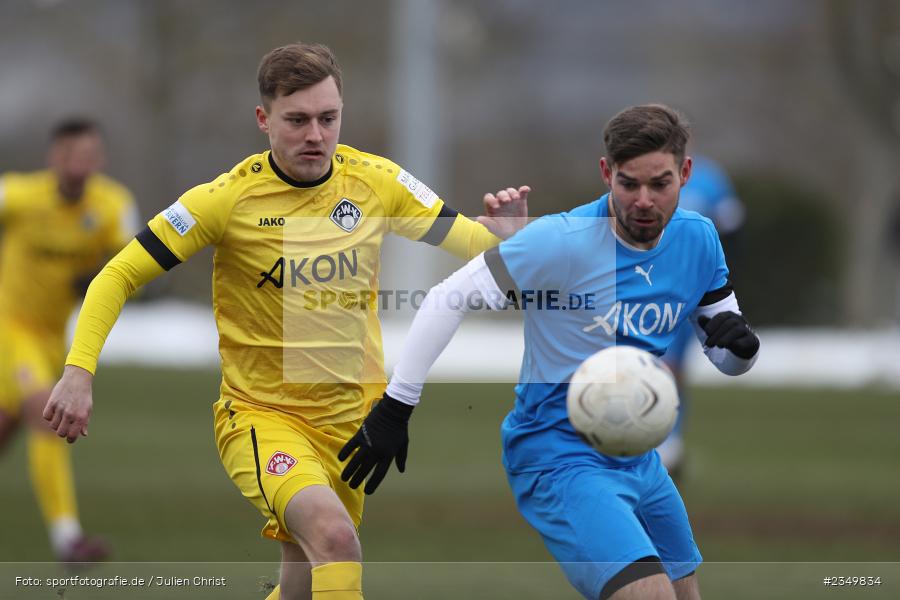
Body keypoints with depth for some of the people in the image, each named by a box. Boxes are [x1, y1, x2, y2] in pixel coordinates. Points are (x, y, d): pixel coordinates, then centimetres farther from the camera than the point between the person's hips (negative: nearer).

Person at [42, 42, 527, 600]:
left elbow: (457, 237, 5)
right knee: (334, 536, -31)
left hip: (355, 414, 5)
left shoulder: (376, 180, -5)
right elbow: (120, 276, -9)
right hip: (262, 415, -5)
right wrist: (79, 372, -21)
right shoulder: (229, 198, -15)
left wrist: (500, 235, -19)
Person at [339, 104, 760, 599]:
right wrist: (394, 408, -17)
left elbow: (728, 359, 8)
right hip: (559, 456, -7)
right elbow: (447, 300, -16)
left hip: (638, 460, 7)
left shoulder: (698, 240, -2)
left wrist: (738, 343, -17)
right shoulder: (558, 243, -21)